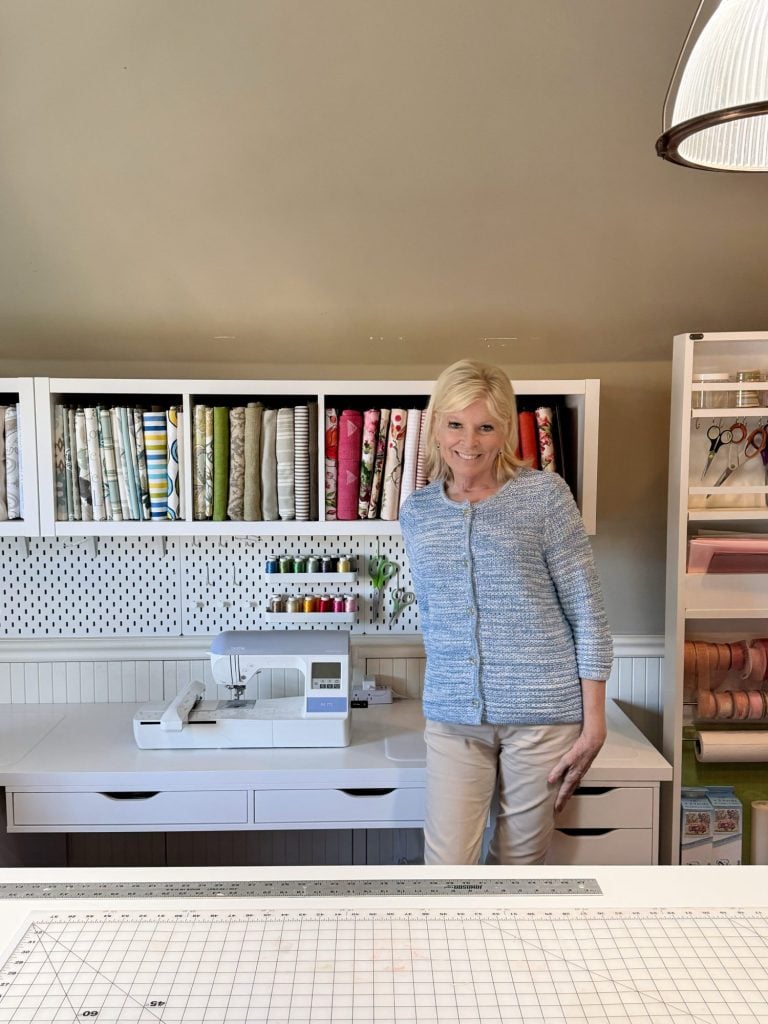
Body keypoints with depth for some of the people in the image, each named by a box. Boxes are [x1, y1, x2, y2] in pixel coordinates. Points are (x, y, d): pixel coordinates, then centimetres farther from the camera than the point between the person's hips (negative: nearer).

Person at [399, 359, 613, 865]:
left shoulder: (544, 494, -4)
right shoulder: (416, 512, 7)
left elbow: (587, 610, -5)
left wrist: (594, 722, -7)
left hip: (542, 712, -2)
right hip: (453, 716, 3)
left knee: (521, 859, 11)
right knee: (447, 864, 0)